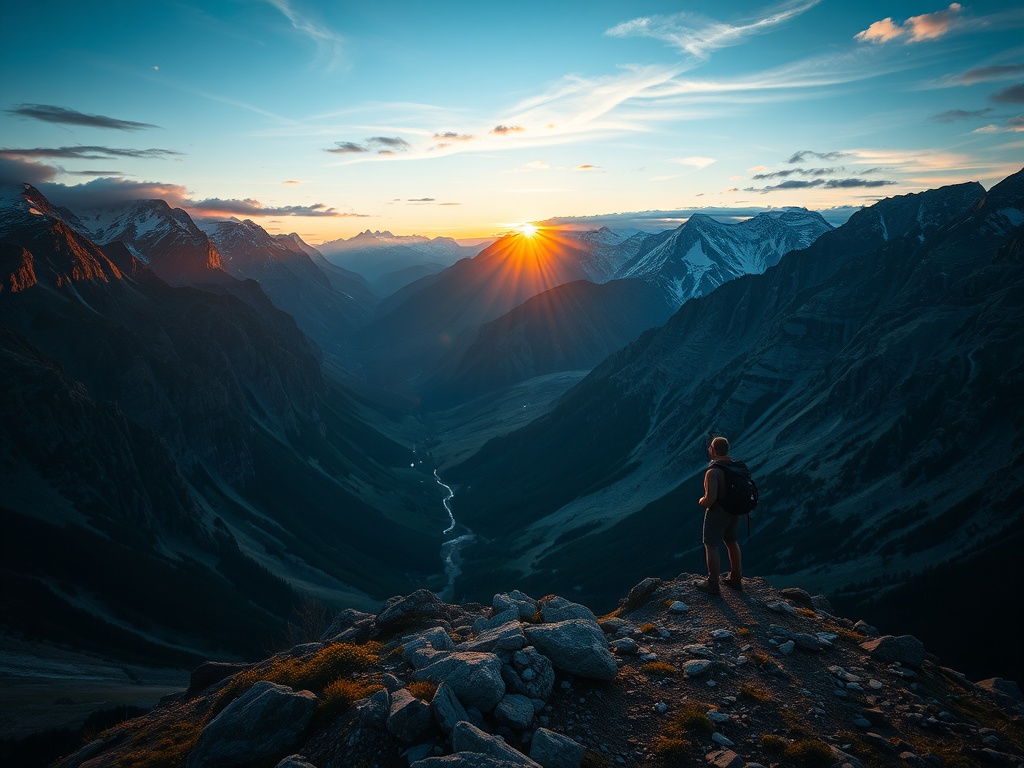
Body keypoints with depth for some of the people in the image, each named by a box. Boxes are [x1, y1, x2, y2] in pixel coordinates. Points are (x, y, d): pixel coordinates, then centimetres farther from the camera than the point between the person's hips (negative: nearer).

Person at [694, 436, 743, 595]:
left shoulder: (713, 471, -26)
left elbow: (710, 498, -29)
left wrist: (702, 502, -8)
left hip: (717, 513, -8)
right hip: (733, 511, 8)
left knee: (711, 547, 5)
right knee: (732, 543, 21)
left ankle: (713, 585, 13)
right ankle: (736, 579, 33)